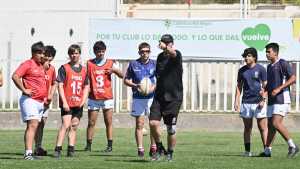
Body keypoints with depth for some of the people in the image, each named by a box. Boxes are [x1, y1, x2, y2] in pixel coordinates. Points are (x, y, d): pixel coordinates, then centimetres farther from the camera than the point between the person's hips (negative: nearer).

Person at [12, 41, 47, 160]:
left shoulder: (41, 66, 19)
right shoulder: (27, 64, -7)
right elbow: (15, 76, -19)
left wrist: (46, 97, 23)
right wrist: (24, 90, -18)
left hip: (40, 101, 9)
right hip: (30, 100, -9)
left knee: (34, 126, 9)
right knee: (32, 125, -18)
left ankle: (28, 153, 13)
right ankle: (28, 153, -25)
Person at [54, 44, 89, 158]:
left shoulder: (83, 70, 13)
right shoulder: (64, 68, -2)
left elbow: (86, 87, 18)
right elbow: (60, 86, -6)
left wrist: (83, 100, 2)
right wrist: (64, 102, -13)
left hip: (78, 104, 5)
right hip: (67, 103, -5)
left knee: (74, 127, 8)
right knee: (66, 125, -16)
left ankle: (71, 150, 12)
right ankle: (58, 149, -17)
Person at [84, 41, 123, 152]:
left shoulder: (110, 63, 6)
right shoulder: (89, 64, 6)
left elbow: (122, 76, 6)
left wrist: (115, 70, -14)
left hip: (107, 98, 0)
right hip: (93, 98, 0)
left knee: (108, 122, 0)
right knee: (91, 122, 0)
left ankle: (110, 145, 3)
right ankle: (88, 145, 6)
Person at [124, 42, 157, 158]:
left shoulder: (154, 64, 6)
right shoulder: (133, 64, 4)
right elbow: (126, 80, 10)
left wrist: (154, 87, -11)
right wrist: (135, 86, -8)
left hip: (152, 97, 1)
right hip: (138, 98, 0)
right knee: (139, 124, -1)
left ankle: (153, 148, 10)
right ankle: (140, 149, 1)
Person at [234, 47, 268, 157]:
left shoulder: (261, 69, -1)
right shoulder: (242, 70, 11)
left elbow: (265, 86, -2)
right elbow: (239, 86, 15)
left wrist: (263, 100, -12)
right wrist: (236, 101, 7)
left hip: (258, 102, -4)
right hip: (246, 102, 4)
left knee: (263, 127, -4)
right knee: (247, 127, 7)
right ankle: (247, 151, 10)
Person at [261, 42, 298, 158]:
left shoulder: (282, 64, -7)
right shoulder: (269, 67, 18)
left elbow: (293, 78, -14)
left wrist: (279, 89, -19)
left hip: (281, 100, -9)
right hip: (272, 101, 9)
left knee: (276, 123, -18)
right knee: (271, 125, 9)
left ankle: (292, 146, -11)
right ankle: (267, 150, 13)